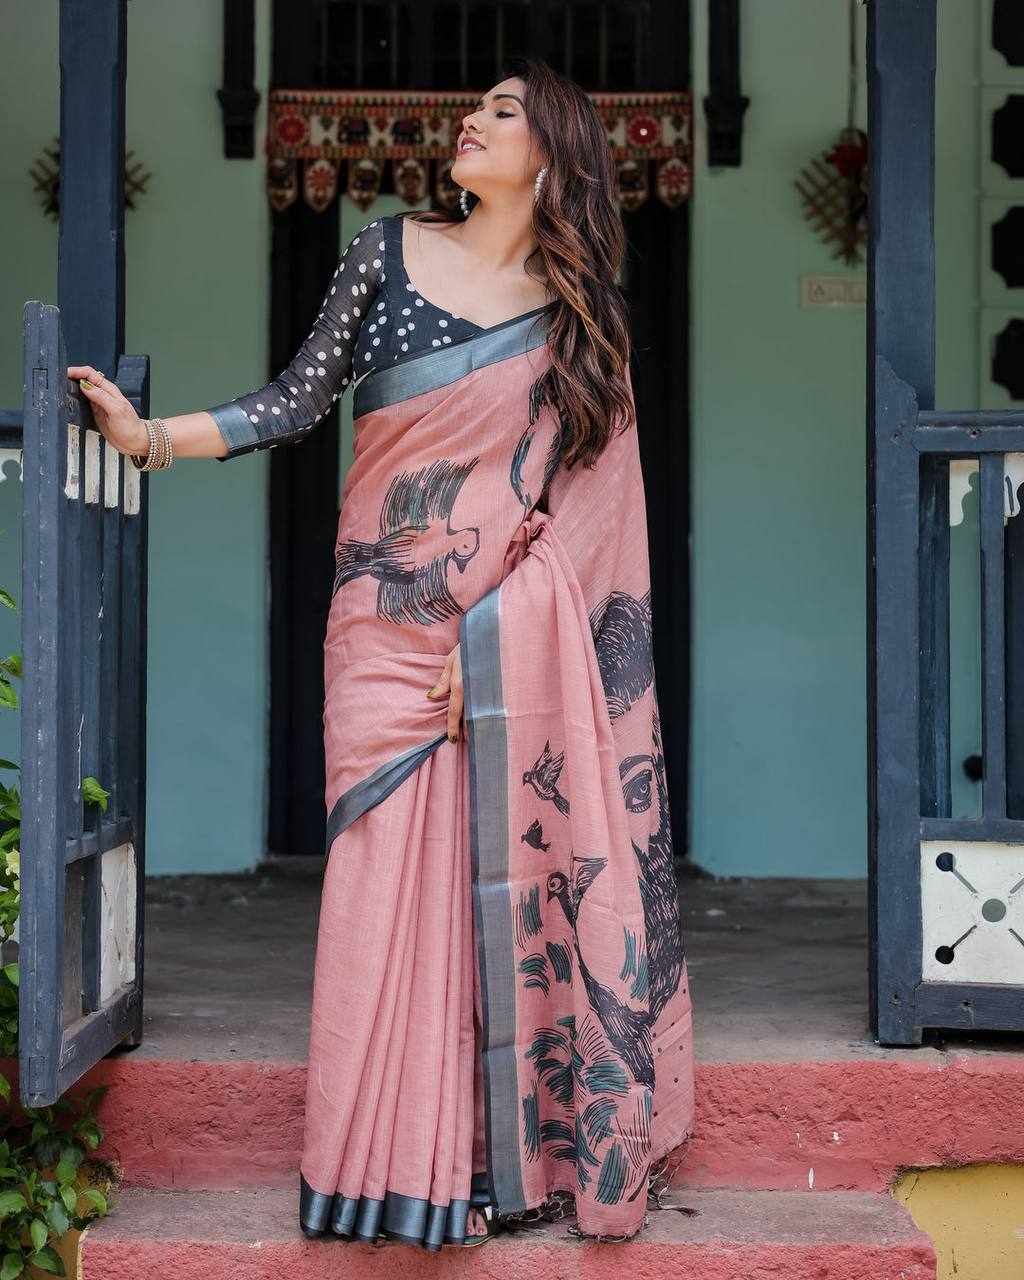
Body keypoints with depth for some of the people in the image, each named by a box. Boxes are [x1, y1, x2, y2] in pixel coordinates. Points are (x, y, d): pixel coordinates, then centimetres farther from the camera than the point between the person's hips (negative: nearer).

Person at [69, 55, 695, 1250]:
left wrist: (492, 626, -8)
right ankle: (405, 1165, 6)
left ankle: (522, 1148, 10)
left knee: (517, 881, -2)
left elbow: (576, 503, 3)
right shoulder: (389, 250, 7)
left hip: (519, 638, 0)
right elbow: (297, 400, 5)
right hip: (391, 623, 0)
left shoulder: (580, 310, 7)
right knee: (395, 882, -3)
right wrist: (153, 434, -6)